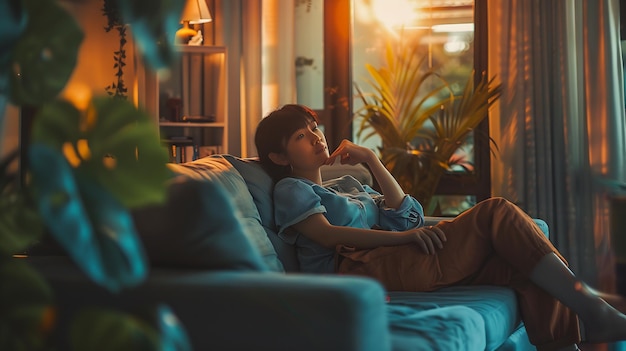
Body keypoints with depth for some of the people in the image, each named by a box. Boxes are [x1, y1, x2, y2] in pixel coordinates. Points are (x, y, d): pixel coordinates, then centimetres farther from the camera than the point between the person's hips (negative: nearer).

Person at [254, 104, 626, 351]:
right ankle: (591, 308, -17)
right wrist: (403, 236, -17)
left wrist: (372, 160, 14)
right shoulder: (290, 189, 11)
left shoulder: (347, 184, 34)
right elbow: (325, 233, -9)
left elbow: (403, 214, 21)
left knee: (521, 262, -11)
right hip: (361, 269, -8)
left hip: (390, 261, 8)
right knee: (496, 212, -16)